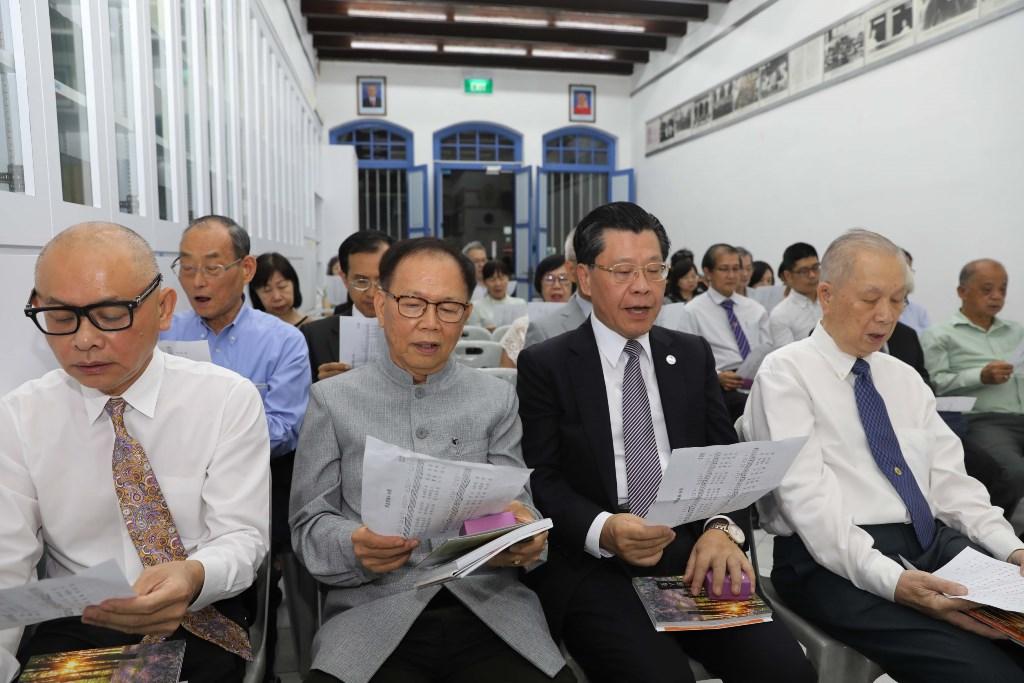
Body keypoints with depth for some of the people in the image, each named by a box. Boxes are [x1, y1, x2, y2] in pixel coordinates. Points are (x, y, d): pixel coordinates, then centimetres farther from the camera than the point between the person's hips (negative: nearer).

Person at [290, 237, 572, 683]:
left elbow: (518, 506, 5)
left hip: (489, 606, 2)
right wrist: (354, 546, -18)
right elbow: (310, 523, 4)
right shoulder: (332, 400, 6)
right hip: (373, 612, -1)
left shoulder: (497, 400, 9)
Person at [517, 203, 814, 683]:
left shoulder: (693, 356, 13)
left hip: (692, 554, 4)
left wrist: (722, 529, -12)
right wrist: (602, 531, -23)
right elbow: (541, 482, -4)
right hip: (591, 565, -3)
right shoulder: (545, 365, 1)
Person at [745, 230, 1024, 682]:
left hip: (935, 544, 7)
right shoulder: (786, 373, -6)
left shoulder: (905, 378, 17)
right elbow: (808, 500, -16)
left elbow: (949, 479, 13)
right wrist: (891, 579, -26)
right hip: (834, 563, -7)